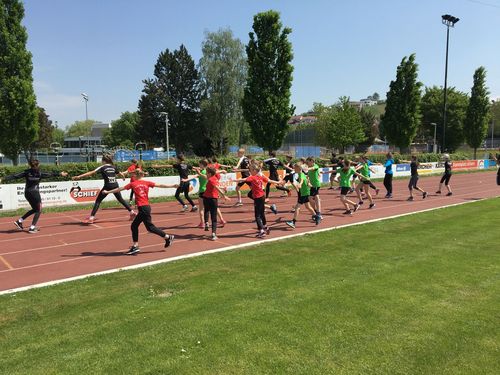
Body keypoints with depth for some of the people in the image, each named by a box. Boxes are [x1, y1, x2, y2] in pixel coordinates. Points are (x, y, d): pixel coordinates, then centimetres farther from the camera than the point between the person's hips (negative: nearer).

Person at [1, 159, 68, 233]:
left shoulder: (26, 172, -1)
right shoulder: (39, 173, -11)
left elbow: (15, 176, -5)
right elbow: (50, 174, -2)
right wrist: (60, 174, 8)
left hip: (27, 193, 6)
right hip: (34, 193, -6)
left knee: (35, 209, 23)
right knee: (38, 211, 9)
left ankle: (19, 221, 19)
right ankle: (32, 228, 4)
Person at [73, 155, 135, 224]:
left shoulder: (102, 167, -2)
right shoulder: (113, 167, 12)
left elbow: (91, 173, -11)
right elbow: (120, 173, 30)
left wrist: (79, 176, -14)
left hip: (108, 186, -5)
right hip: (115, 185, 5)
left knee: (98, 200, 1)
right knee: (121, 200, 20)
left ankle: (91, 218, -8)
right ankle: (132, 212, 23)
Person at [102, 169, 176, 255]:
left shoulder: (133, 184, -3)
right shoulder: (147, 183, 7)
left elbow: (119, 189, 2)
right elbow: (160, 185, 3)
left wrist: (107, 192, 12)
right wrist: (173, 186, 5)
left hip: (143, 208, -7)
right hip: (145, 207, 7)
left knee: (150, 227, 3)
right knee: (134, 226, 14)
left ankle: (168, 237, 6)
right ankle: (135, 246, 16)